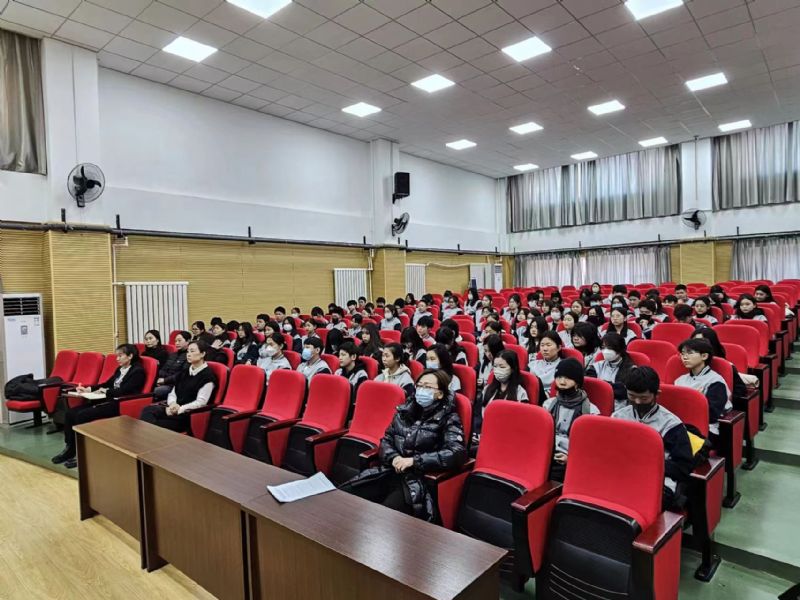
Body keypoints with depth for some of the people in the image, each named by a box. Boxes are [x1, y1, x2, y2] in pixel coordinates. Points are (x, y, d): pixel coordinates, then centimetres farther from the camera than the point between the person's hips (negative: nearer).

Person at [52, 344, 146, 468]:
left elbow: (123, 391, -17)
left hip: (118, 405, -9)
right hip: (107, 400, 9)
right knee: (70, 413, -5)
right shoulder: (120, 369, 19)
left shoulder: (137, 371, -8)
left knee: (82, 416, -23)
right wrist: (88, 389, 5)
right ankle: (69, 448, 0)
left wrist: (105, 391, -5)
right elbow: (107, 384, 20)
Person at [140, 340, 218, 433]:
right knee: (147, 410, -20)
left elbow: (200, 402, -13)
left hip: (189, 414, -7)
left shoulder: (207, 375, -6)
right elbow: (173, 393, 14)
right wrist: (172, 404, -7)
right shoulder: (184, 372, 18)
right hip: (174, 408, 7)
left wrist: (179, 409, -17)